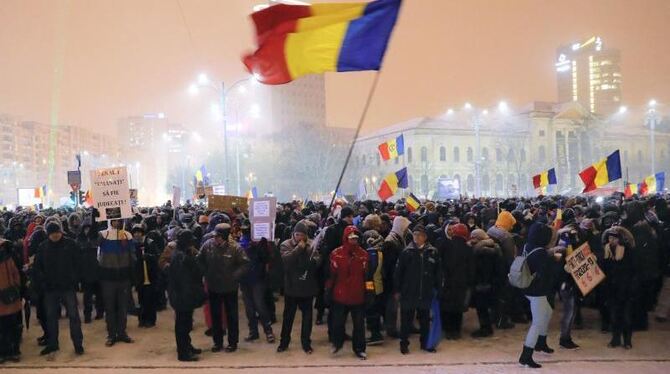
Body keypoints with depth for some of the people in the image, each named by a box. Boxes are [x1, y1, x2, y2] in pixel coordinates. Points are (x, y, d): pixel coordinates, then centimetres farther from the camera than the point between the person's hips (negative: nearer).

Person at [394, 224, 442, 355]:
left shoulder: (433, 252, -2)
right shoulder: (406, 252, -6)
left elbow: (438, 273, 3)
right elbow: (398, 272, -4)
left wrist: (438, 289, 1)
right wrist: (397, 290, -5)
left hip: (426, 293, 2)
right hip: (408, 292, -1)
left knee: (425, 319, 15)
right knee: (406, 319, 7)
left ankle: (425, 343, 29)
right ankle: (404, 343, 21)